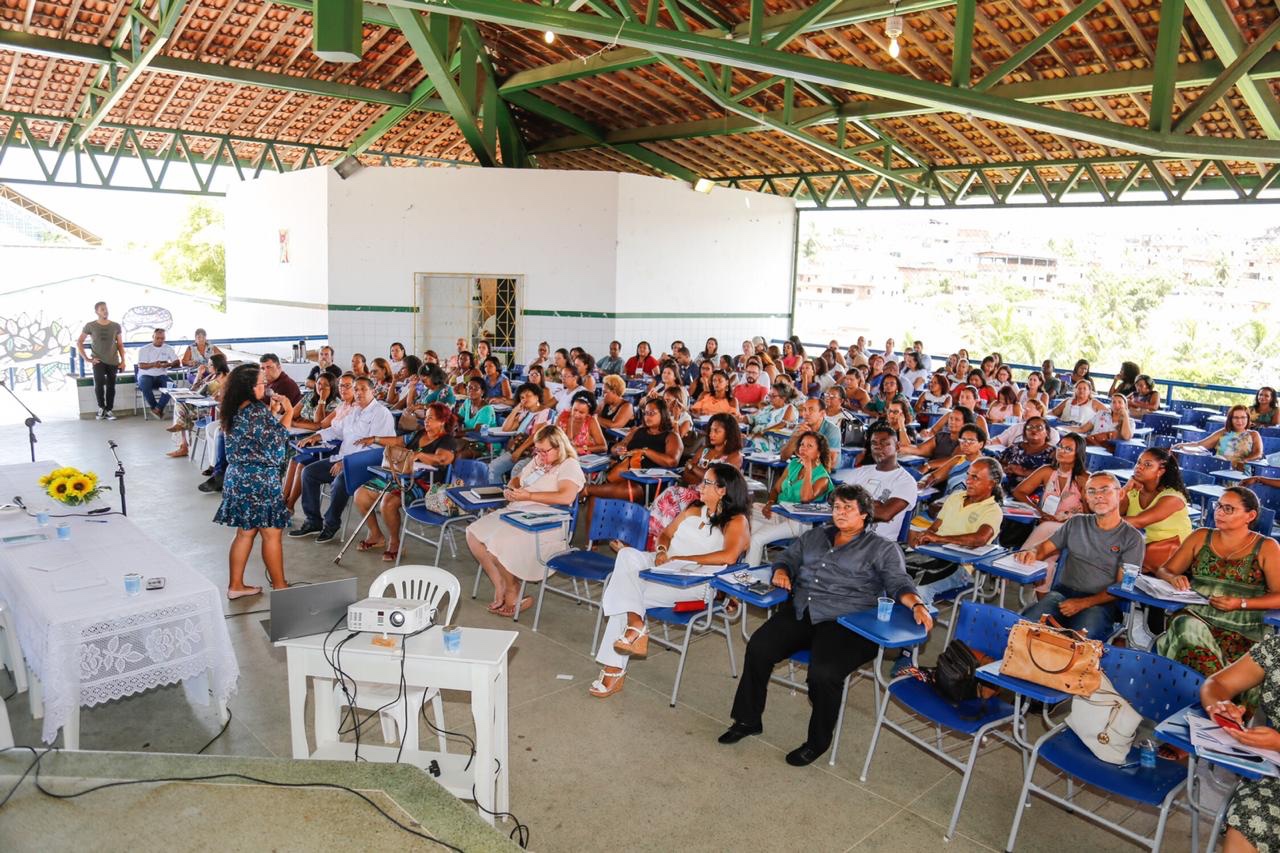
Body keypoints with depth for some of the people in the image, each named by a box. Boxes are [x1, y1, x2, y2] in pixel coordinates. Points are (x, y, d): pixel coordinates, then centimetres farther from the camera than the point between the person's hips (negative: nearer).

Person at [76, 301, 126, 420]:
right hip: (98, 361, -2)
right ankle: (101, 407, 1)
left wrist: (123, 361, 3)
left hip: (113, 361, 2)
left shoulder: (115, 326, 4)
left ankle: (109, 410, 15)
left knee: (111, 386, 4)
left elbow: (120, 345, 9)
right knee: (99, 383, -18)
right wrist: (86, 358, -3)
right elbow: (79, 342, 4)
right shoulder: (90, 326, -2)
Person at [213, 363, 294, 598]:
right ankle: (279, 586, 13)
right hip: (259, 479, -9)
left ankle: (235, 585, 23)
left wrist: (272, 412, 11)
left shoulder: (234, 411, 8)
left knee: (245, 532, 17)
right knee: (271, 533, 3)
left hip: (238, 477, 9)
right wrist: (288, 413, -12)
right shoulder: (257, 411, -19)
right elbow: (275, 441, -19)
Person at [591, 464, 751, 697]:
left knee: (625, 594, -23)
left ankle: (614, 669, -17)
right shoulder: (694, 509, 20)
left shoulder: (736, 521, -3)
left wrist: (679, 559, -18)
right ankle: (635, 623, -31)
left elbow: (728, 556, -21)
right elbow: (666, 533, 24)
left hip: (695, 583, -7)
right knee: (628, 554, -24)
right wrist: (662, 551, -1)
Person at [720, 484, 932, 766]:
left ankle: (817, 742, -3)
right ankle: (748, 719, 3)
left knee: (824, 672, -29)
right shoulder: (815, 536, 24)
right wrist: (781, 571, 4)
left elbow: (899, 583, 1)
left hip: (844, 623, -5)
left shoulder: (882, 549, 10)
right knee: (758, 648, -16)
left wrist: (917, 605, -19)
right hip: (800, 612, 5)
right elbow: (787, 558, 27)